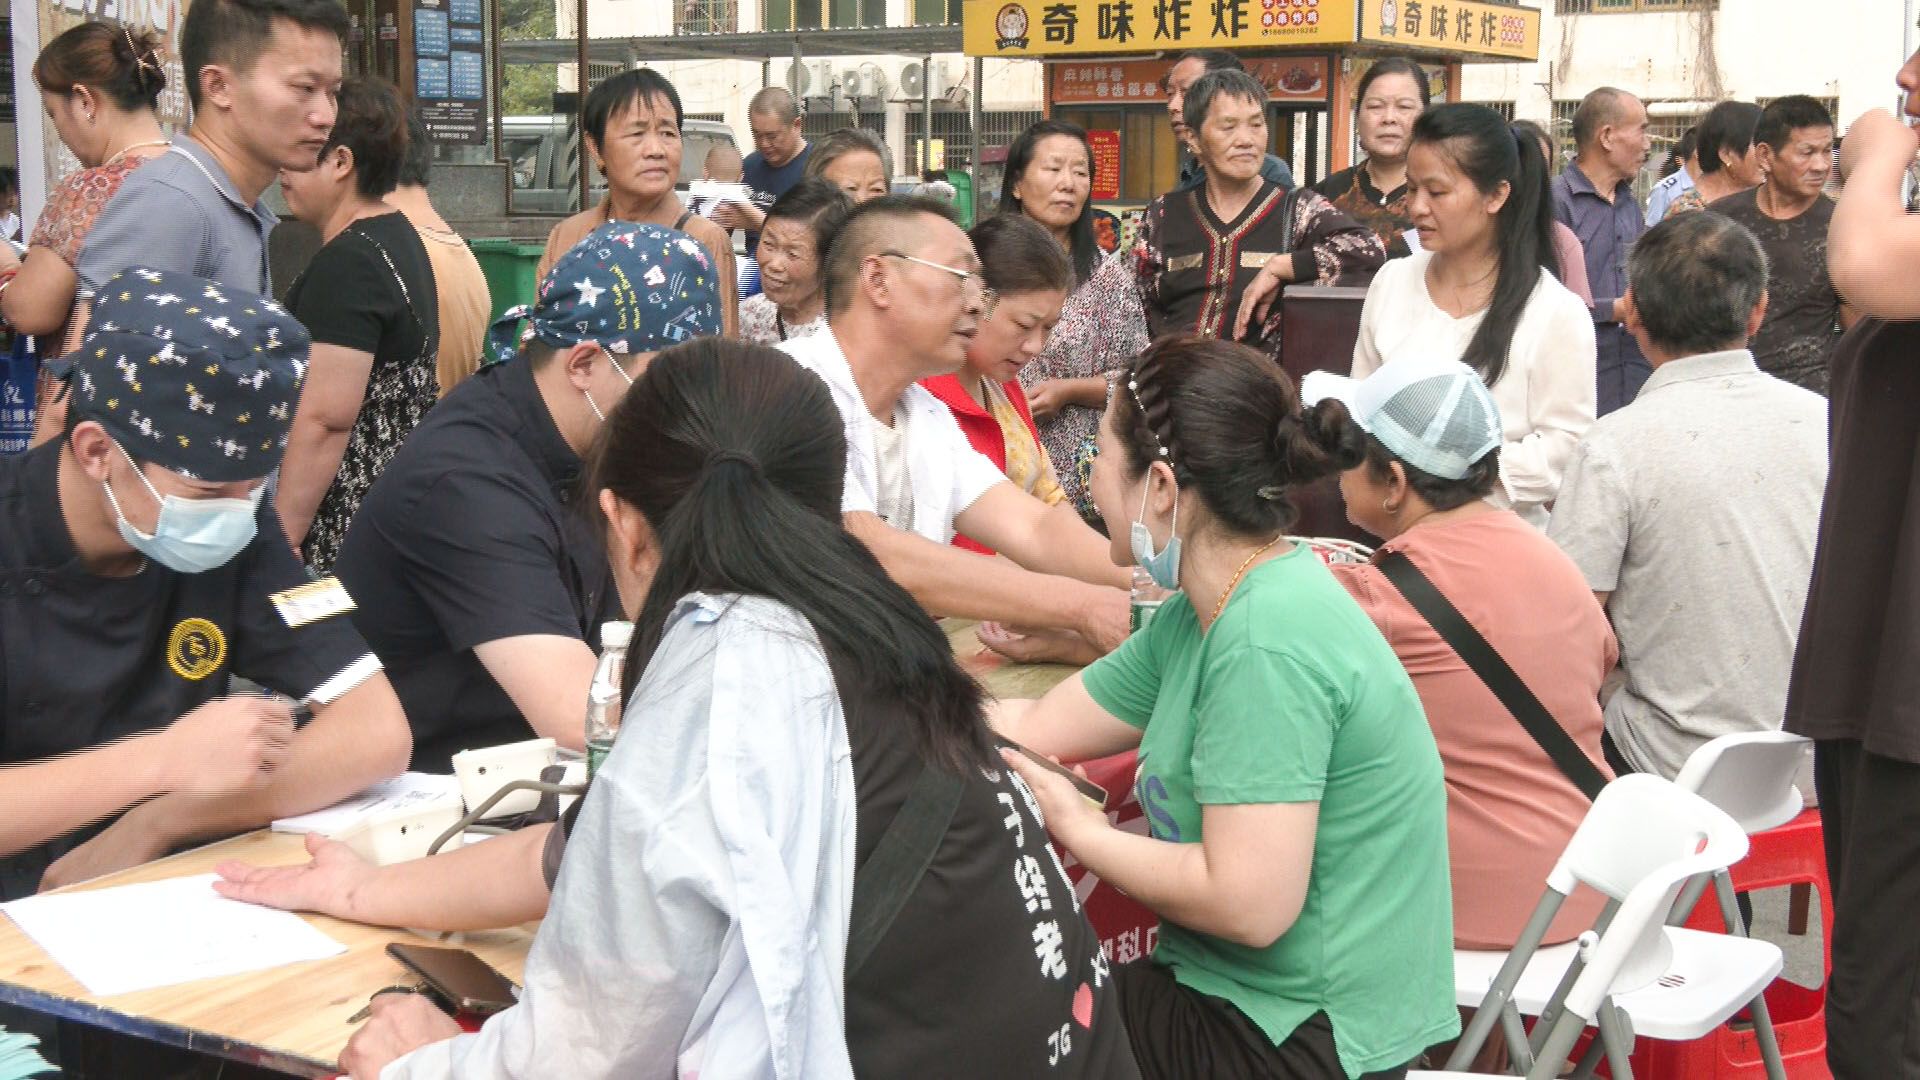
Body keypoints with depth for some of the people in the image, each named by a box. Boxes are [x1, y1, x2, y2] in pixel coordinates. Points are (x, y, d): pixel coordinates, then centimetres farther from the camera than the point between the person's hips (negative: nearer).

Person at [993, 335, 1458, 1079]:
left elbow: (1251, 904, -27)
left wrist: (1080, 832, -14)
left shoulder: (1267, 641, -25)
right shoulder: (1202, 613, 3)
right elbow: (1031, 730, 10)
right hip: (1242, 993, 8)